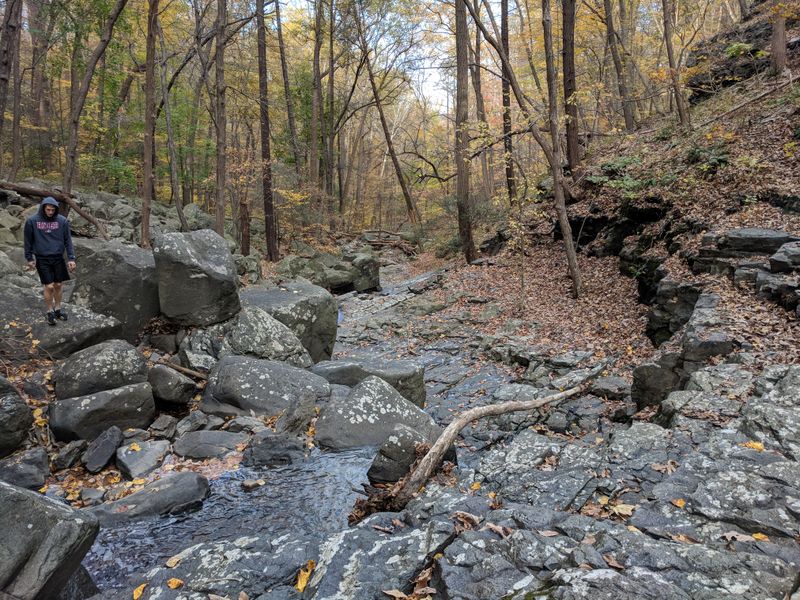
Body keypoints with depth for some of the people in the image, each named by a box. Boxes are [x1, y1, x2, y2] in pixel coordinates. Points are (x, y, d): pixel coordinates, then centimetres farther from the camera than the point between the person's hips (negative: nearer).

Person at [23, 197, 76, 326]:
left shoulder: (62, 221, -3)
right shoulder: (32, 221, -6)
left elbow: (68, 240, 0)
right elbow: (28, 240, 3)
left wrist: (71, 258, -5)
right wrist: (29, 258, 5)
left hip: (58, 258, 2)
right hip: (42, 259, -2)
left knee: (58, 285, 9)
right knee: (49, 286, -4)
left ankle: (58, 308, 28)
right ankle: (49, 312, 14)